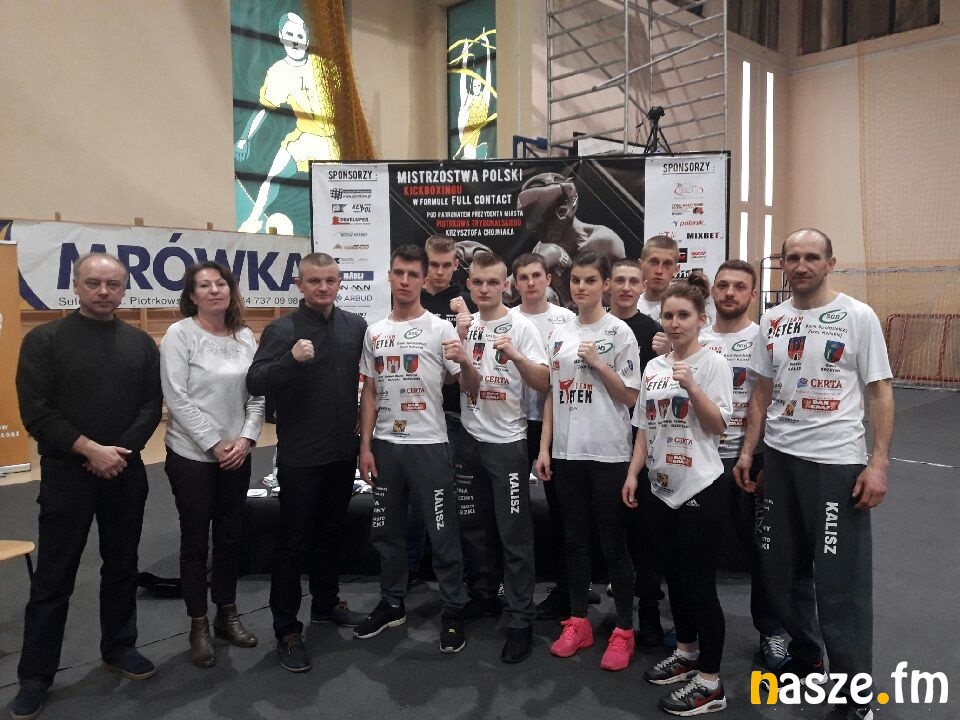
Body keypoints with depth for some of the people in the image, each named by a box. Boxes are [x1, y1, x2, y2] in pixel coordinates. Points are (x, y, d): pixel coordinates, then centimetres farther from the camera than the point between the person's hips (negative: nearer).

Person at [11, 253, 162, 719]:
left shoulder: (141, 343, 6)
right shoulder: (44, 340, -4)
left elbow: (151, 406, 2)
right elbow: (36, 412, -11)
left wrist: (120, 452, -11)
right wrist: (90, 449, -17)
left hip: (126, 472, 3)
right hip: (66, 473, -3)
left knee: (122, 567, 14)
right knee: (53, 577, 5)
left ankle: (119, 647, 31)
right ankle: (35, 676, 18)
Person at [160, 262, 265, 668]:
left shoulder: (245, 337, 5)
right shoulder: (179, 334, -8)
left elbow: (257, 394, 5)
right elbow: (176, 397, -14)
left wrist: (246, 438, -8)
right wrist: (213, 444, -15)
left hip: (237, 455, 4)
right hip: (192, 456, -4)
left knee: (230, 538, 14)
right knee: (195, 541, 7)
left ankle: (227, 615, 29)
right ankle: (199, 626, 21)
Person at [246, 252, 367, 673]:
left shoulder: (356, 327, 3)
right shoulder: (281, 330, -9)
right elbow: (255, 383, -19)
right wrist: (291, 359, -34)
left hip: (344, 452, 5)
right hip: (300, 456, -4)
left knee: (331, 533, 19)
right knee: (294, 542, 4)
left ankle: (326, 604, 37)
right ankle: (286, 630, 15)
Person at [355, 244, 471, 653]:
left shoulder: (439, 328, -5)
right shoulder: (375, 333, 8)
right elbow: (369, 393, 10)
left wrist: (464, 363, -30)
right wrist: (365, 445, 5)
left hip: (428, 445, -5)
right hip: (385, 445, 5)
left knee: (442, 533, 1)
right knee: (386, 530, 15)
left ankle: (453, 611, 16)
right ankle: (392, 605, 32)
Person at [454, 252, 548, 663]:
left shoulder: (521, 326, -6)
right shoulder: (464, 326, 8)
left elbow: (543, 383, -11)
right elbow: (467, 384, 3)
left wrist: (517, 356, -26)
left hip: (507, 441, -5)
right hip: (470, 439, 5)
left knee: (514, 533, -2)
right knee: (474, 525, 15)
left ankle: (520, 620, 6)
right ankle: (482, 595, 33)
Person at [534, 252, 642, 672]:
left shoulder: (619, 332, -4)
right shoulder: (559, 334, 10)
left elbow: (630, 396, -6)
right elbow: (552, 395, 11)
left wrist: (597, 363, -16)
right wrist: (545, 447, 6)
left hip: (608, 452, -4)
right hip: (566, 451, 5)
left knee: (613, 541, 3)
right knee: (575, 538, 13)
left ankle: (623, 631, 16)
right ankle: (578, 622, 26)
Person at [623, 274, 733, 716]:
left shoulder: (712, 363, -9)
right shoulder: (653, 366, 9)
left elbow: (718, 426, -14)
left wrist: (692, 387, -27)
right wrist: (633, 473, 8)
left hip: (700, 488, -7)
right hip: (663, 487, 7)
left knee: (700, 583, -1)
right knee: (674, 575, 18)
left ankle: (710, 684, 11)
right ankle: (686, 653, 36)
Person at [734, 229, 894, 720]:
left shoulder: (858, 316, -5)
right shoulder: (772, 320, 7)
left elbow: (880, 392, -5)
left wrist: (879, 463, -13)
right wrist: (747, 451, 7)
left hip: (837, 463, -5)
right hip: (780, 458, 5)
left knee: (840, 582, -1)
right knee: (780, 571, 13)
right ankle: (805, 658, 36)